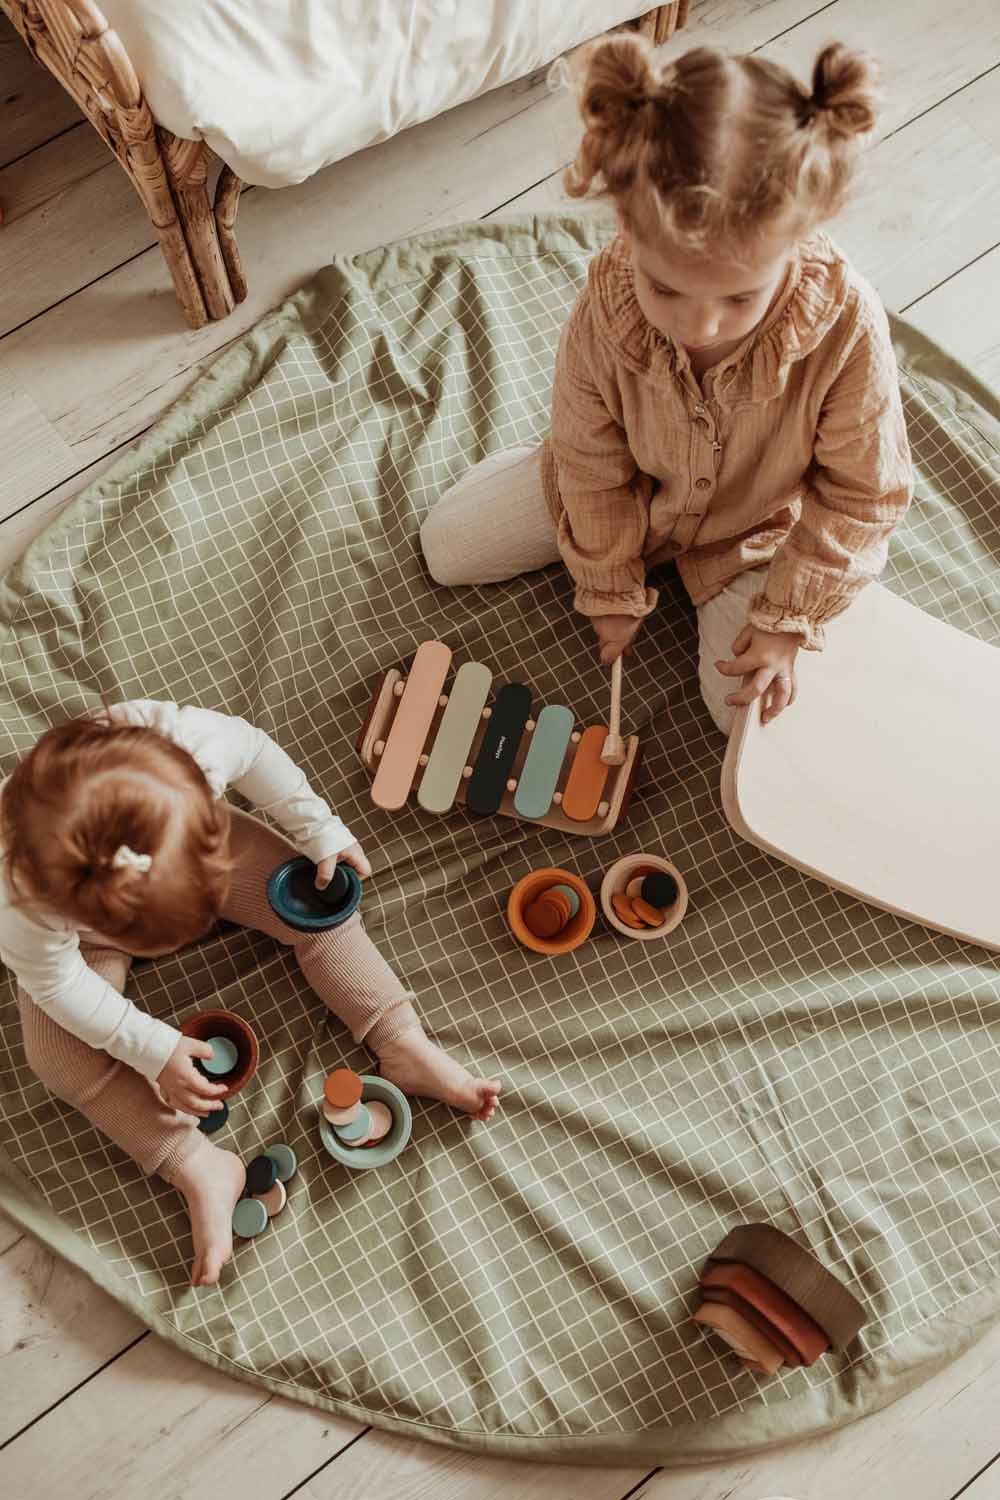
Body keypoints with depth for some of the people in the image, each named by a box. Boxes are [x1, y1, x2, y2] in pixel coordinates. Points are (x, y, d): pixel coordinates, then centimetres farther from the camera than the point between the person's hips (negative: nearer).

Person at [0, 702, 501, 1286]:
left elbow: (255, 749, -19)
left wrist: (319, 830, -13)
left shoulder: (196, 739, -44)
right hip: (85, 933, -1)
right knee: (62, 1057, -16)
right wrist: (153, 1049, -20)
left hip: (183, 847, 2)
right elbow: (54, 982, -24)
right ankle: (202, 1170, -6)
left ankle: (404, 1045, 1)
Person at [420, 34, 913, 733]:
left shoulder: (847, 327, -39)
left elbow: (862, 496, -21)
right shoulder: (605, 308, -34)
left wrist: (790, 620, -17)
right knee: (445, 546, 5)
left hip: (756, 520, -1)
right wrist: (613, 588, -5)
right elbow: (592, 462, -15)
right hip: (631, 486, 2)